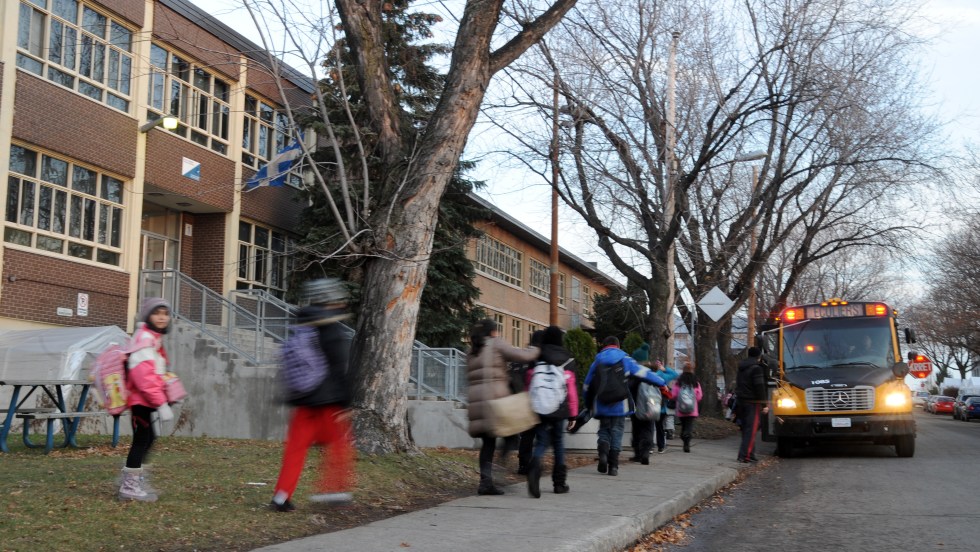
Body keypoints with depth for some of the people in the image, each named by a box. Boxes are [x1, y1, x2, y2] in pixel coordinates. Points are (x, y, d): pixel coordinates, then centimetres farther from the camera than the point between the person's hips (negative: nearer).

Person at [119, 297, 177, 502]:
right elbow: (144, 375, -24)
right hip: (141, 398, -10)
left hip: (143, 398, 10)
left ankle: (131, 479, 28)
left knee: (147, 437, 17)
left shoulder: (153, 338, 17)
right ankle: (130, 485, 3)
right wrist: (161, 403, -25)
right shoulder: (145, 339, -16)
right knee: (142, 438, -5)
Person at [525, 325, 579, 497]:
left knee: (541, 442, 4)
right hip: (560, 410, 0)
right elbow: (572, 389, -1)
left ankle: (534, 467, -28)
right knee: (558, 442, 14)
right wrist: (573, 414, 5)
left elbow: (529, 385, 2)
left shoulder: (536, 359, 1)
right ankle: (560, 483, 16)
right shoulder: (567, 360, 0)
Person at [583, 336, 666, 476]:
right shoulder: (625, 360, 2)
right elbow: (644, 373, 2)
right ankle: (613, 466, 2)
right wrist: (662, 383, 13)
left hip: (602, 406, 1)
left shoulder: (597, 362, 8)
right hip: (620, 406, -1)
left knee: (604, 431, 15)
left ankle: (603, 452, -14)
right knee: (616, 433, 5)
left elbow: (587, 386, 10)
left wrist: (589, 403, 22)